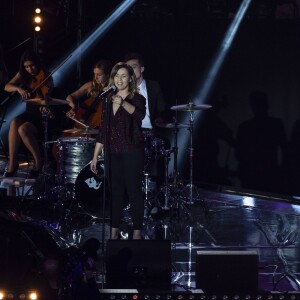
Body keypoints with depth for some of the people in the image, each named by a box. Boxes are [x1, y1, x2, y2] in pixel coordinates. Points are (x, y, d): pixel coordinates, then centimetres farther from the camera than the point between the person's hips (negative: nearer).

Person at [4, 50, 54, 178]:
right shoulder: (23, 75, 8)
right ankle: (12, 164, -30)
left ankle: (38, 161, -12)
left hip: (42, 115, -4)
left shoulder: (46, 78, -5)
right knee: (14, 122, -30)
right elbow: (7, 87, -2)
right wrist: (18, 88, -22)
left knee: (23, 129, -32)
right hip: (29, 113, 4)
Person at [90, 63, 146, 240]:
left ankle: (138, 232, 2)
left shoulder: (137, 99, -3)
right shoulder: (109, 101, 12)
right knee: (115, 192, 8)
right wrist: (95, 156, 11)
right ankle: (114, 232, 13)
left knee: (134, 191, -4)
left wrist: (123, 103, -45)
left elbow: (140, 114, -28)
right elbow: (103, 131, 14)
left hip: (132, 152, -5)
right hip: (113, 153, 5)